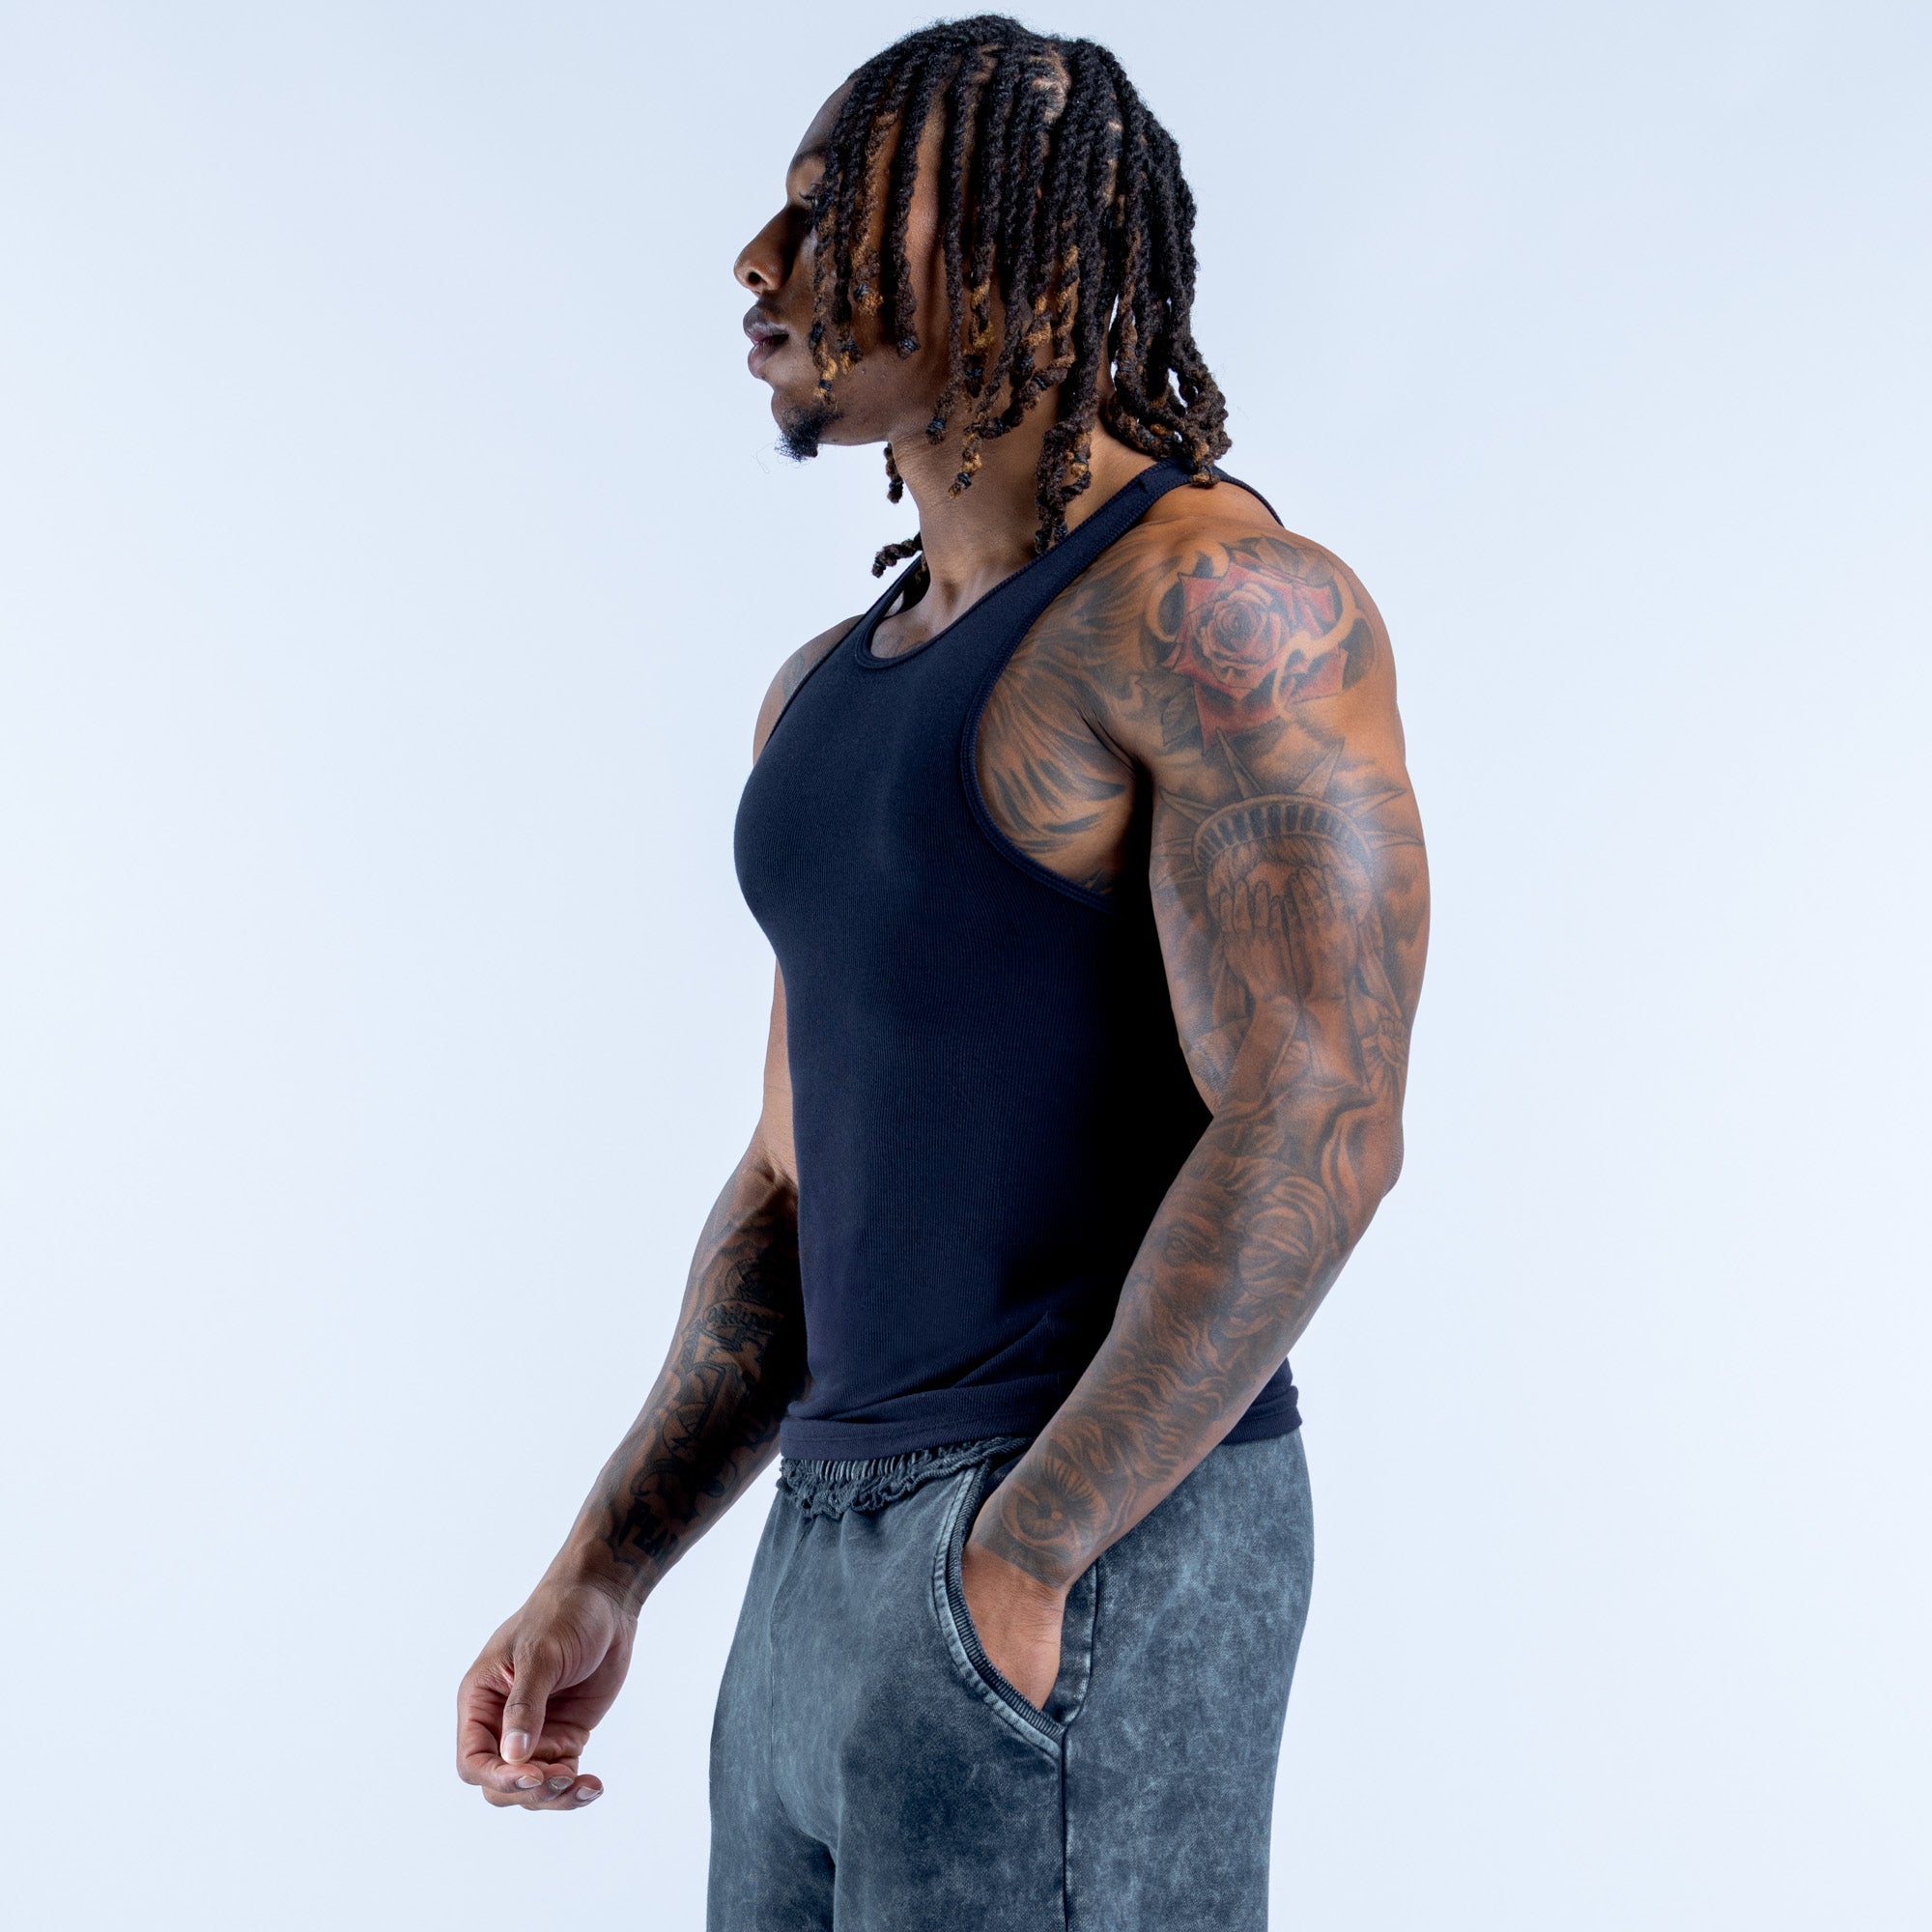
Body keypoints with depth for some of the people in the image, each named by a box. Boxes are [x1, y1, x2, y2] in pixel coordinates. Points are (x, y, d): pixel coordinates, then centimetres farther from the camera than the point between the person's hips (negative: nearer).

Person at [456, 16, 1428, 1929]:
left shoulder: (1221, 604, -11)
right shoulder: (828, 692, 16)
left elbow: (1314, 1138, -19)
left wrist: (1021, 1558, -16)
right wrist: (600, 1572, 12)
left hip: (1095, 1561, -8)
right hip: (839, 1555, 8)